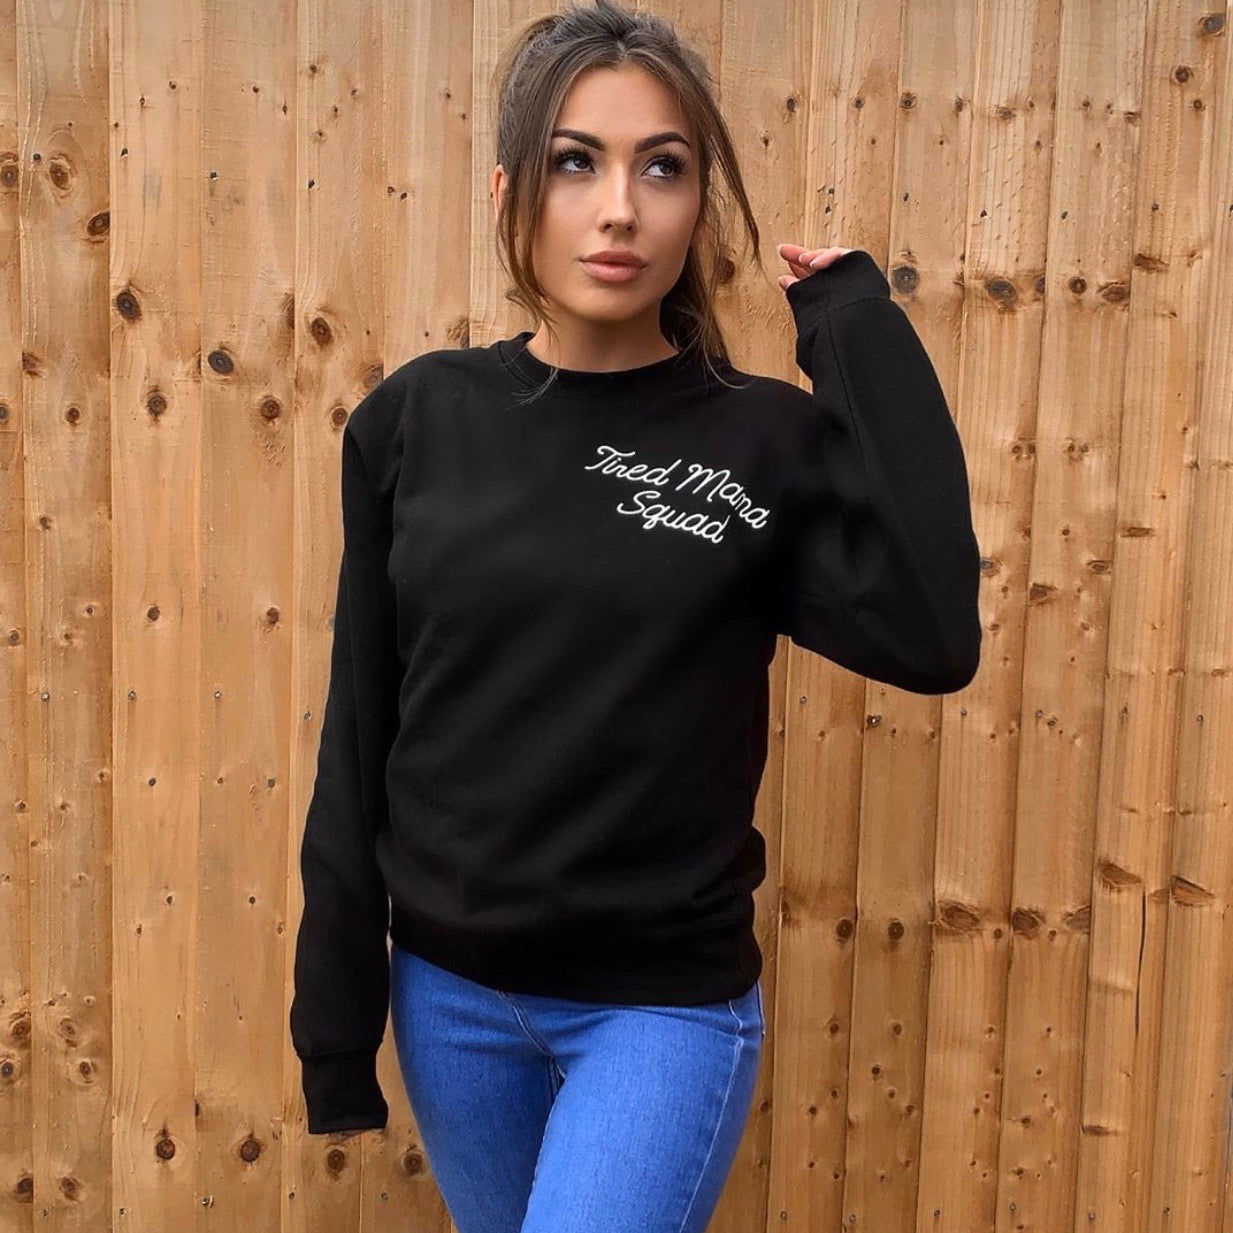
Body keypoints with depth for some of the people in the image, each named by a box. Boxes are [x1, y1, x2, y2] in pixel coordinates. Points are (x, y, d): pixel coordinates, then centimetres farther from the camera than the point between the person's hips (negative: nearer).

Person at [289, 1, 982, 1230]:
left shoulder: (765, 439, -8)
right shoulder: (417, 420, -4)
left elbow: (932, 639, -24)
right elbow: (361, 732, 0)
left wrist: (864, 343, -17)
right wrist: (335, 1011, 2)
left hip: (666, 1005, -2)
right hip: (449, 994, 3)